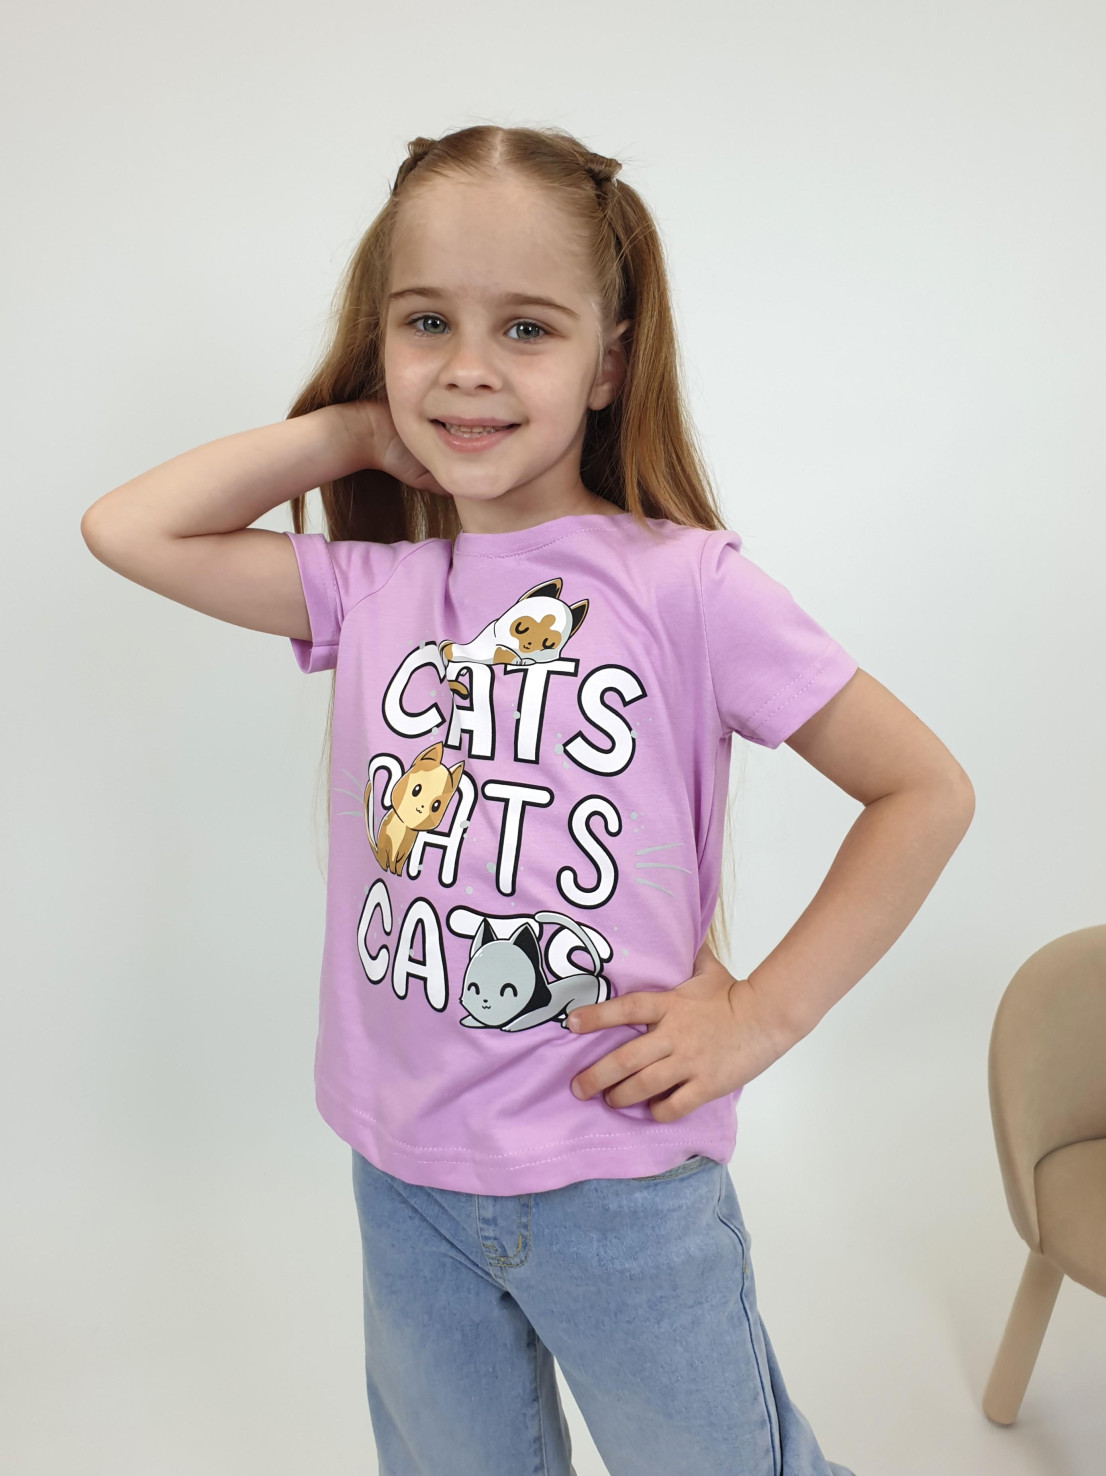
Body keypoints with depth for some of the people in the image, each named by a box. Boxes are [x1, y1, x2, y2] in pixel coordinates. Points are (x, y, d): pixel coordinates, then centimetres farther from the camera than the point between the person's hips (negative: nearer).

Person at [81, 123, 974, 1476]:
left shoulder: (685, 586, -13)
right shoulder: (368, 592, -2)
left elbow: (925, 790, -8)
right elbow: (127, 528, -5)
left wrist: (764, 1012, -12)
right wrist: (359, 429, -5)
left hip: (622, 1180, -4)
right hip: (406, 1179, 4)